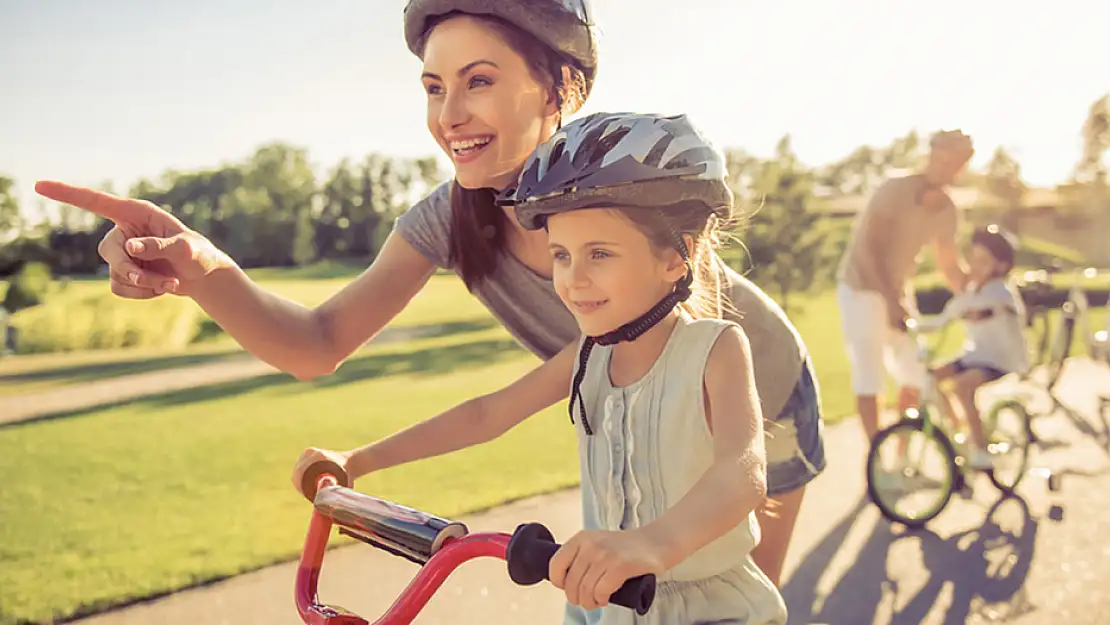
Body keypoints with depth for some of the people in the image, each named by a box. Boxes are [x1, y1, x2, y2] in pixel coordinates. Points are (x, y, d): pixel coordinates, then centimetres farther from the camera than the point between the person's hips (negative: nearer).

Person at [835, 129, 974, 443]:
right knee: (870, 379, -7)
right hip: (862, 289, -6)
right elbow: (869, 250, -26)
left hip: (899, 291, 7)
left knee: (916, 375, 5)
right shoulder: (895, 190, -19)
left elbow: (952, 268, 7)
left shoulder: (947, 211, 0)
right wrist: (892, 301, -34)